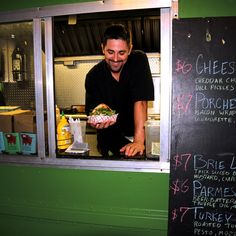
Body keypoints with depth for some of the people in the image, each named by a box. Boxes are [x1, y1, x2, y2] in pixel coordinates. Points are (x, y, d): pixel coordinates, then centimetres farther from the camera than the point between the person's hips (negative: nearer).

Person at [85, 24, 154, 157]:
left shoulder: (139, 60, -12)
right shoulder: (93, 76, -6)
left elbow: (140, 101, -21)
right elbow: (91, 112, -6)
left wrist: (139, 141, -29)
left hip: (139, 133, 0)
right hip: (110, 138, 0)